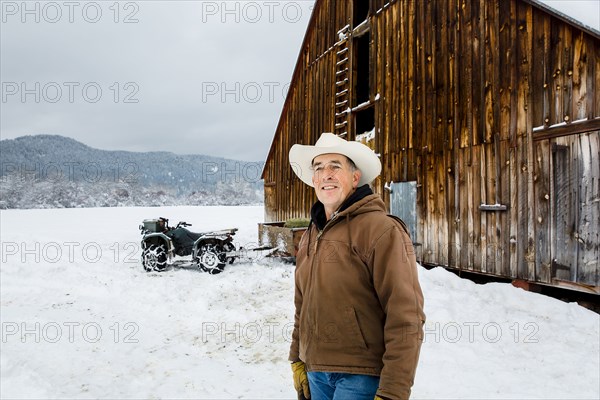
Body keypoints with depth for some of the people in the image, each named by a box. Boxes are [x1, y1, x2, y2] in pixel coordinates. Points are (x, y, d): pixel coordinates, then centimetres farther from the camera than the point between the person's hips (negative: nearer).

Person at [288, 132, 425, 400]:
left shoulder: (382, 230, -15)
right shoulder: (310, 236, 8)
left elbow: (405, 318, -18)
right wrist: (297, 359, 16)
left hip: (362, 376, -6)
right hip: (315, 373, 7)